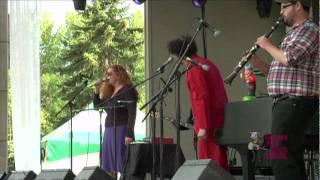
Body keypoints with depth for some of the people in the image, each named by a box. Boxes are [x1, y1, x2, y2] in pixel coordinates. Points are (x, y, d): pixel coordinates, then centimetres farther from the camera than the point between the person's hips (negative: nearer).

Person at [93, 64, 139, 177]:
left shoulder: (127, 90, -6)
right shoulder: (109, 91, 17)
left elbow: (132, 114, -13)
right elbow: (96, 105, 24)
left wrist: (129, 134, -21)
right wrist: (97, 90, 10)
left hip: (121, 130, -8)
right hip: (109, 130, 8)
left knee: (122, 165, -10)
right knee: (109, 167, 7)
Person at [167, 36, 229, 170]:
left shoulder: (194, 69, -12)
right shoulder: (208, 64, 17)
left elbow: (202, 98, -19)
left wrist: (203, 126, -20)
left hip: (209, 122, -10)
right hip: (220, 119, 10)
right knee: (220, 162, 11)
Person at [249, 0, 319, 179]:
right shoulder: (294, 33, 24)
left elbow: (290, 58, -21)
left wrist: (268, 45, -5)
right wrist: (257, 62, 12)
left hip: (295, 102, -10)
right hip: (287, 102, 10)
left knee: (281, 158, -16)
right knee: (293, 158, 10)